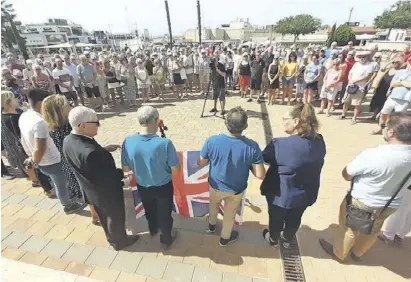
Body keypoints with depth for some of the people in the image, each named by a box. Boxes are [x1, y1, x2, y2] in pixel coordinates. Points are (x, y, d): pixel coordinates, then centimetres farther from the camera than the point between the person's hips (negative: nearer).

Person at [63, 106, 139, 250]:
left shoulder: (68, 140, -12)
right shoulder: (90, 152, -41)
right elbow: (108, 177, -30)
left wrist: (104, 149, -3)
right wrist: (124, 172, -13)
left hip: (91, 190, 8)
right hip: (107, 192, -8)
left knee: (103, 216, 31)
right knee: (116, 217, 21)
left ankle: (111, 238, 56)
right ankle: (119, 241, 47)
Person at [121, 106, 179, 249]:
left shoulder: (128, 142, -22)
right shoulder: (165, 143, -32)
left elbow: (126, 169, -8)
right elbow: (176, 171, -22)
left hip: (142, 186, 4)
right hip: (163, 187, -3)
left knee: (149, 210, 32)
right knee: (164, 214, 23)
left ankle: (153, 230, 61)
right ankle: (166, 240, 48)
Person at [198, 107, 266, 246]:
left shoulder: (212, 141, -27)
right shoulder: (252, 146, -28)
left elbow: (201, 164, -14)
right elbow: (260, 175, -22)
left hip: (216, 185, 1)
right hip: (236, 190, -1)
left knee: (213, 205, 34)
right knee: (230, 214, 27)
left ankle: (211, 225, 62)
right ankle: (225, 238, 52)